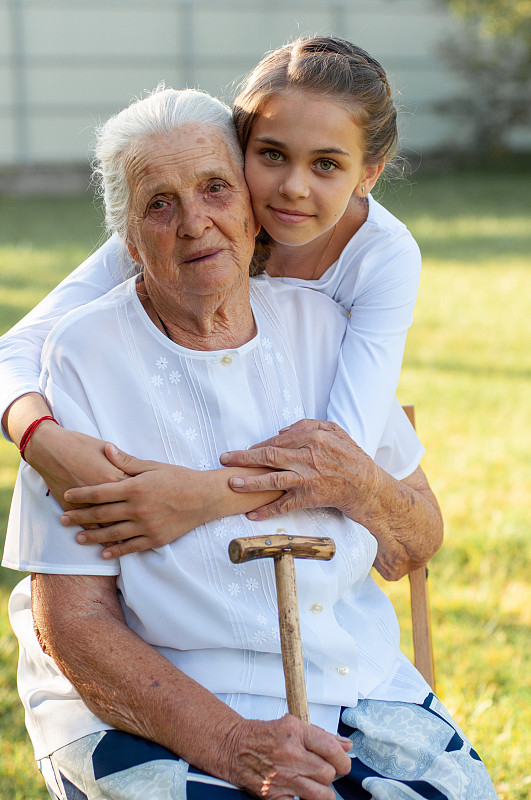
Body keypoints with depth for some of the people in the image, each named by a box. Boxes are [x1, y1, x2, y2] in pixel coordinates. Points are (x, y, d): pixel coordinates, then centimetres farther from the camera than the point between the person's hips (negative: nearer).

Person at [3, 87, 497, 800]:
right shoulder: (85, 358, -7)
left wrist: (359, 487, -8)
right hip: (147, 709, -4)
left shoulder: (321, 327, 7)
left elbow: (421, 543, 15)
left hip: (354, 681, 4)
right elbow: (71, 622, -11)